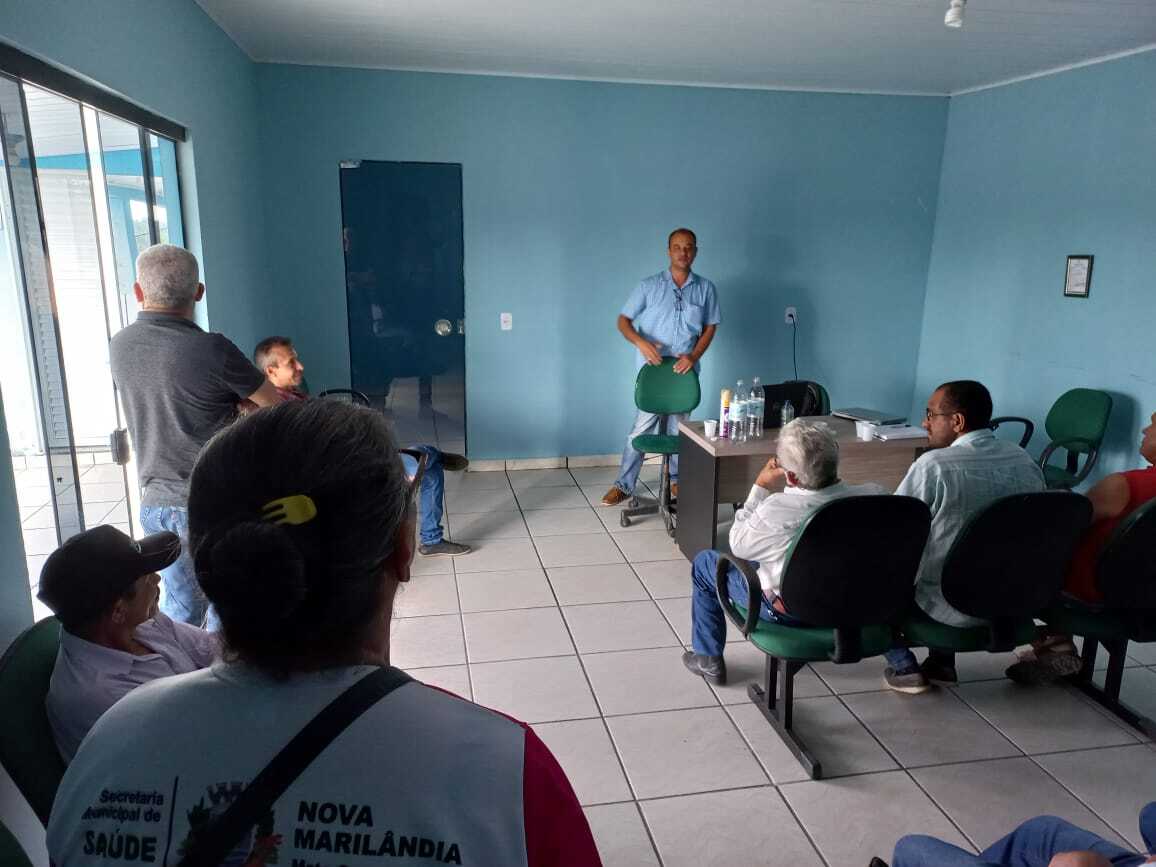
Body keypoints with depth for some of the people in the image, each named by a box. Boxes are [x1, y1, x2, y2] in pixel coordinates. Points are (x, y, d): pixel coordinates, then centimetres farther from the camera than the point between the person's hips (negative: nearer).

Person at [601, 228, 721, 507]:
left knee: (678, 428, 12)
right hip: (652, 370, -2)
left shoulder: (706, 289, 3)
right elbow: (623, 320, -1)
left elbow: (710, 327, 6)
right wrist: (641, 341, -20)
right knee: (642, 427, -3)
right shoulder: (649, 286, -2)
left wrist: (693, 356, -9)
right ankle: (624, 485, 6)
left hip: (684, 371, 2)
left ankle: (675, 479, 28)